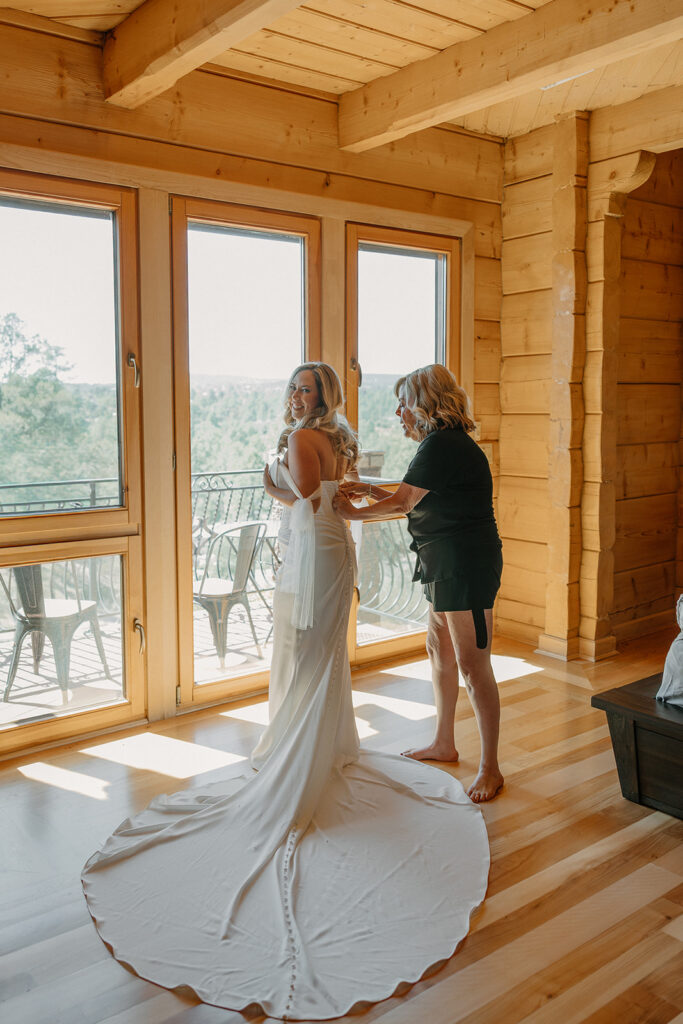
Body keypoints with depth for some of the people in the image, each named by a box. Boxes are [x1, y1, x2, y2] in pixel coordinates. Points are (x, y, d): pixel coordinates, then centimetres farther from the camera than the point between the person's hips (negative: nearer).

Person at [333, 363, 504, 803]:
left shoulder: (441, 446, -17)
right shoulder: (448, 443, 15)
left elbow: (403, 503, -11)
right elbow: (416, 500, 19)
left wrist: (354, 513, 2)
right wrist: (371, 489, 13)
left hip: (467, 565, -11)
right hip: (449, 564, 11)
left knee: (472, 664, -5)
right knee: (439, 647, 19)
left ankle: (490, 767, 5)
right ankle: (444, 742, 34)